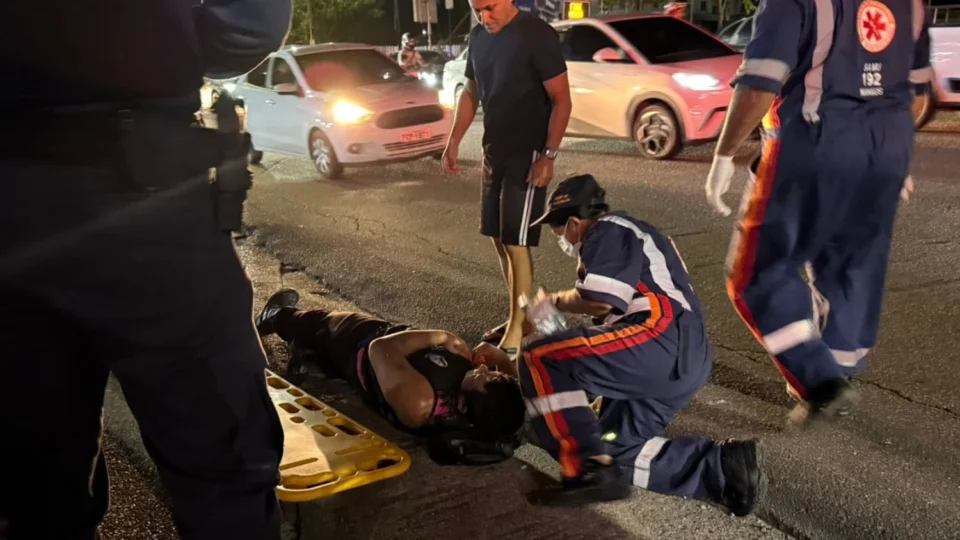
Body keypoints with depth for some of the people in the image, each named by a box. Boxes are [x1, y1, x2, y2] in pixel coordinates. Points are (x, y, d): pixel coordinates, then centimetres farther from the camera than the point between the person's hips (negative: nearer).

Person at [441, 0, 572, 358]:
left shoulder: (537, 35, -13)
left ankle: (517, 329, 3)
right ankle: (520, 318, 24)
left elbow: (561, 100, -14)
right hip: (494, 152, 8)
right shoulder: (478, 36, 8)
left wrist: (548, 155, -20)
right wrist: (453, 142, 12)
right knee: (498, 239, 11)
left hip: (528, 154, -7)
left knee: (516, 243, -7)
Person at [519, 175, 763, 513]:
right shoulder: (623, 234, 31)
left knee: (540, 359, -14)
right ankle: (723, 465, 4)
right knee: (616, 451, 11)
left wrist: (557, 302, 4)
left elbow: (598, 301, -15)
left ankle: (590, 470, -18)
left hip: (662, 342, -11)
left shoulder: (608, 232, -1)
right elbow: (610, 310, 29)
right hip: (683, 361, 11)